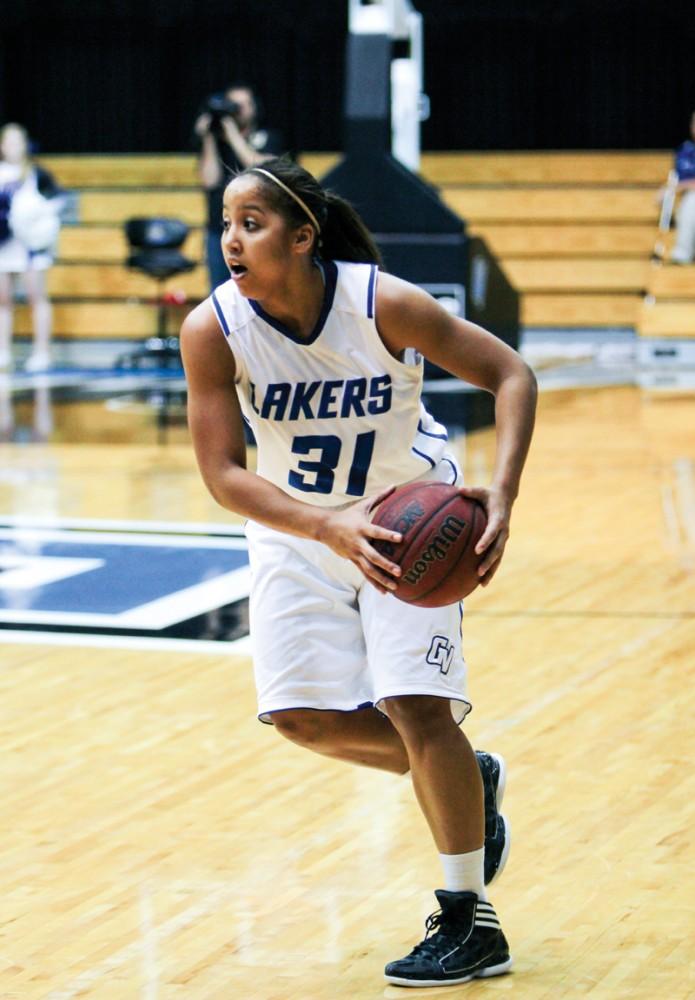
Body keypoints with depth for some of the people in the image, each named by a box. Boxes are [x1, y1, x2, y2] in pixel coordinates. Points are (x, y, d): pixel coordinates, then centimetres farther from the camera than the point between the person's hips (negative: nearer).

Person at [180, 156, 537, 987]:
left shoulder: (385, 304, -27)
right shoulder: (213, 329, -22)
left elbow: (511, 376, -18)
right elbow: (223, 473, -23)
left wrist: (501, 497, -33)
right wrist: (330, 528, -39)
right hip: (297, 525, 3)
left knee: (418, 704, -13)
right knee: (303, 716, -1)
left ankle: (470, 925, 2)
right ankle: (466, 782, 26)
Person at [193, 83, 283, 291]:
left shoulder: (267, 139, 6)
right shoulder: (215, 142, 10)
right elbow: (210, 179, -3)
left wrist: (233, 134, -11)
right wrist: (208, 139, -6)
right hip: (219, 232, 3)